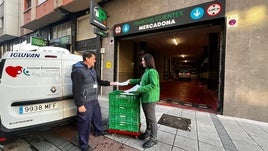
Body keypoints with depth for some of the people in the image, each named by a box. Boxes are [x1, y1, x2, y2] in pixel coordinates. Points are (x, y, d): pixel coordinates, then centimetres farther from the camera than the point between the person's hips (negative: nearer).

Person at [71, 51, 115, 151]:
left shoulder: (92, 69, 10)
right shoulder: (78, 71, -19)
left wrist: (109, 83, 14)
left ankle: (98, 131, 51)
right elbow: (76, 90, -21)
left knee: (97, 116, 25)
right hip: (85, 102, -9)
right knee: (85, 123, 7)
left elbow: (98, 81, 20)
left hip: (94, 100, 9)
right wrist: (79, 105, -20)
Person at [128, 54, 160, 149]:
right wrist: (132, 81, 22)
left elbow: (153, 85, -25)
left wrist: (140, 89, -21)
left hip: (150, 98, -9)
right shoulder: (146, 71, 13)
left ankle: (153, 139, 23)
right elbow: (141, 81, 25)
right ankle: (148, 132, 41)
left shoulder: (152, 71, -18)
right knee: (147, 117, 22)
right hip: (145, 98, 9)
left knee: (151, 118, 5)